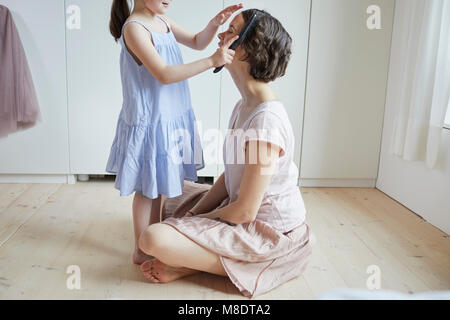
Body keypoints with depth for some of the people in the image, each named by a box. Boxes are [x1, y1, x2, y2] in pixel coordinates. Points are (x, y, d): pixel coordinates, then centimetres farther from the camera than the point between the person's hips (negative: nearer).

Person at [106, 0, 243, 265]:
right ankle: (141, 252, 22)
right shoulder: (134, 28, -18)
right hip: (149, 121, -9)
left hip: (171, 117, 9)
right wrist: (212, 61, -29)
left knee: (161, 184, 18)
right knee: (147, 189, 4)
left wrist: (215, 24, 0)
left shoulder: (163, 21, 8)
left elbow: (197, 42, 19)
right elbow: (163, 74, -26)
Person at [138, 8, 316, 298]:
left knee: (154, 239, -25)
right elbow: (230, 177, 9)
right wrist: (193, 213, -1)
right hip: (249, 212, 10)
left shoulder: (267, 121, -28)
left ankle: (190, 264, 2)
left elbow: (244, 211, -24)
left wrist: (198, 219, -7)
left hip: (268, 231, -10)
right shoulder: (245, 106, 4)